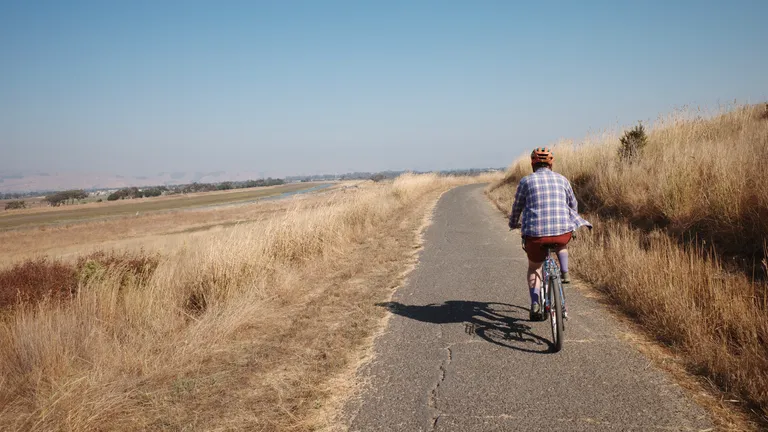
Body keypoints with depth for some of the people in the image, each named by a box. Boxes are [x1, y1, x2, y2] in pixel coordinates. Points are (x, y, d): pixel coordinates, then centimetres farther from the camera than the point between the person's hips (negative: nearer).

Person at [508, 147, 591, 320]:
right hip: (563, 231, 2)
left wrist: (513, 223, 35)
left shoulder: (526, 181, 5)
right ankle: (565, 273, 21)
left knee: (534, 268, 19)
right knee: (562, 243, 38)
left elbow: (517, 207, 14)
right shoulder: (562, 179, 12)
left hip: (535, 233, -1)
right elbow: (573, 204, 24)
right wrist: (573, 221, 45)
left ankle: (535, 304, 4)